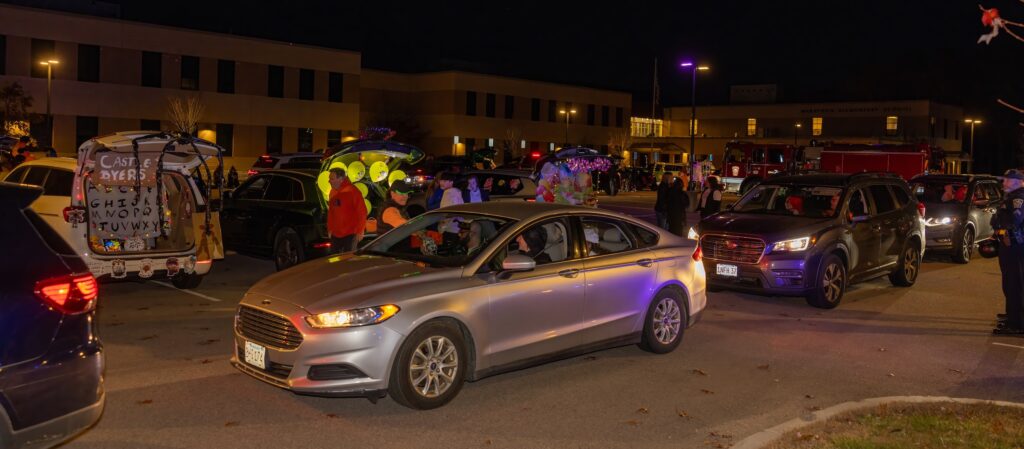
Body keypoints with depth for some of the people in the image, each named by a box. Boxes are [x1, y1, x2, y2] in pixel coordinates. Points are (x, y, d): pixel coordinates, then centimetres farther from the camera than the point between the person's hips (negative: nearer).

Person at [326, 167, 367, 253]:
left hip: (350, 234, -7)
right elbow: (330, 212, 16)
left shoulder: (352, 191, -12)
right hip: (335, 234, 7)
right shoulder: (333, 192, 10)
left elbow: (361, 212, -13)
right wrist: (330, 229, 14)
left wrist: (360, 231, -13)